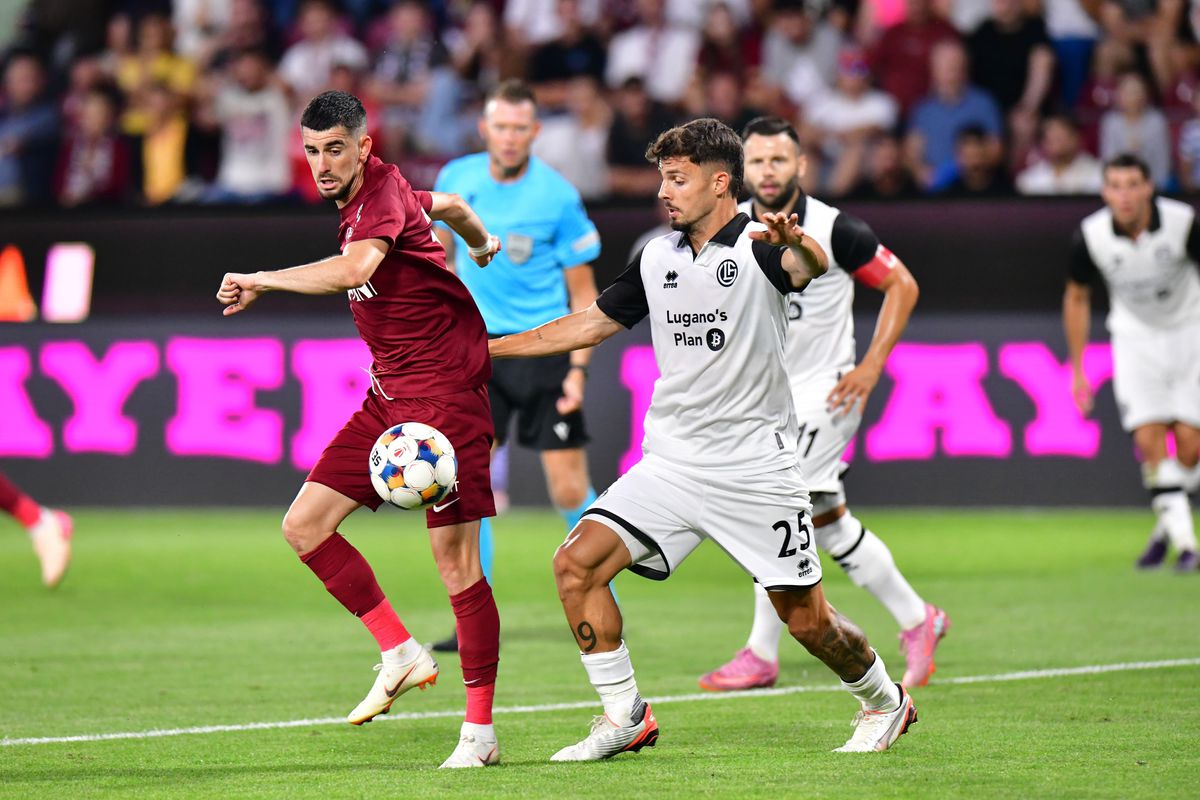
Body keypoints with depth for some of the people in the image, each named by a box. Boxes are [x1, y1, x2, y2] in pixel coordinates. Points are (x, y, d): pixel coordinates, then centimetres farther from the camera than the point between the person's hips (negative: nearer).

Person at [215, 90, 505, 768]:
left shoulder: (382, 192, -16)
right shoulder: (365, 198, 11)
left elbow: (355, 268, -37)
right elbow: (446, 204, 32)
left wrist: (263, 281, -32)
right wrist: (481, 244, 53)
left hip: (446, 392, -9)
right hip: (389, 395, 9)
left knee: (456, 559, -10)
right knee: (304, 525, 0)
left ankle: (481, 731, -4)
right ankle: (401, 653, 8)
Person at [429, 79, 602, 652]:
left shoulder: (558, 197, -9)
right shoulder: (455, 180, 0)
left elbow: (583, 291, -2)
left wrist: (579, 367, -11)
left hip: (544, 348, -3)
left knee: (570, 491, -3)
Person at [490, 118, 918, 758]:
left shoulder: (760, 245, -10)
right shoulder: (657, 257, 9)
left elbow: (813, 265, -32)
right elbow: (593, 322, 20)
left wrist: (796, 244, -57)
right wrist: (488, 347, 18)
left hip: (755, 466, -5)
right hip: (671, 462, 5)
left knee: (805, 617, -1)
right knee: (577, 563, -12)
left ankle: (883, 700, 28)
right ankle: (625, 718, -1)